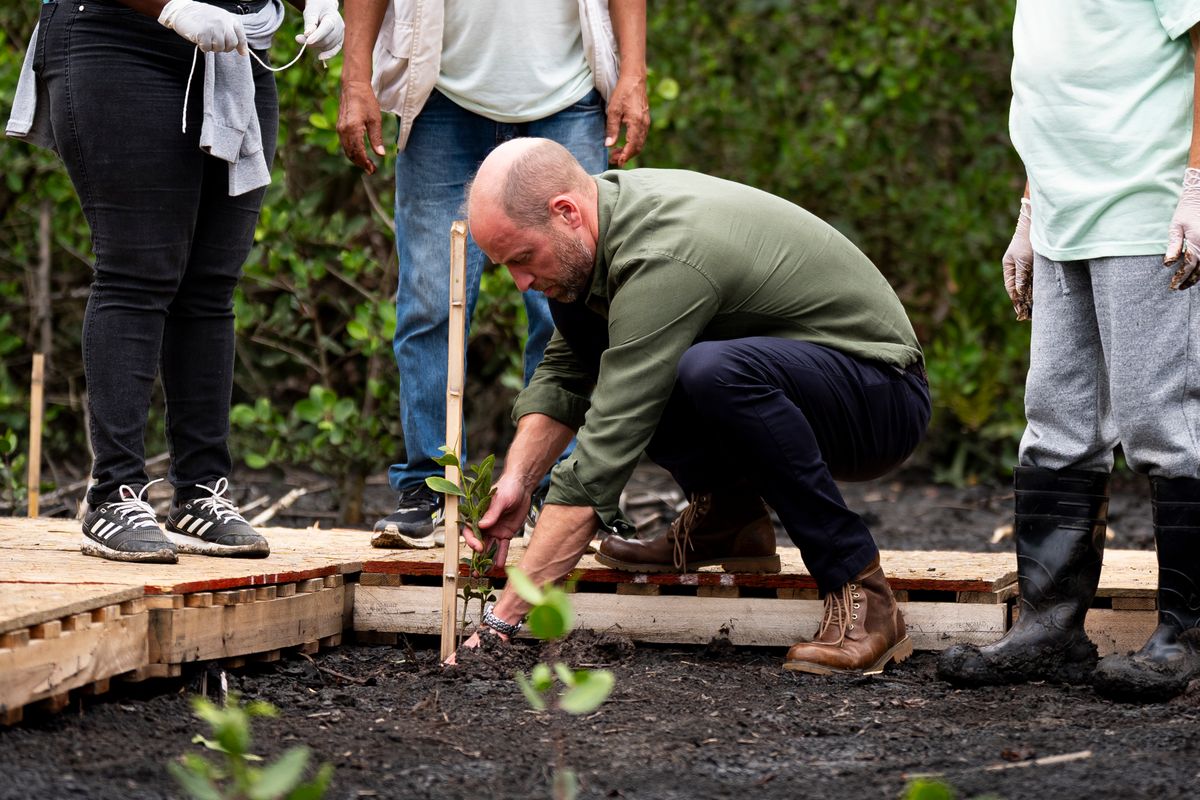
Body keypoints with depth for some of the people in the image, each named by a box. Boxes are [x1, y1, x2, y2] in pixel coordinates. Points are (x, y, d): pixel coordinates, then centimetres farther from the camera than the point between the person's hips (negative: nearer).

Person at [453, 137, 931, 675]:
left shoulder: (664, 261, -30)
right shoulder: (608, 203, -3)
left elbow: (603, 456, -33)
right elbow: (564, 374, 11)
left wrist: (503, 618, -31)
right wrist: (516, 480, -6)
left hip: (885, 400, -9)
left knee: (713, 370, -39)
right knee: (576, 311, 3)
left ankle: (861, 596, -26)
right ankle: (728, 516, 5)